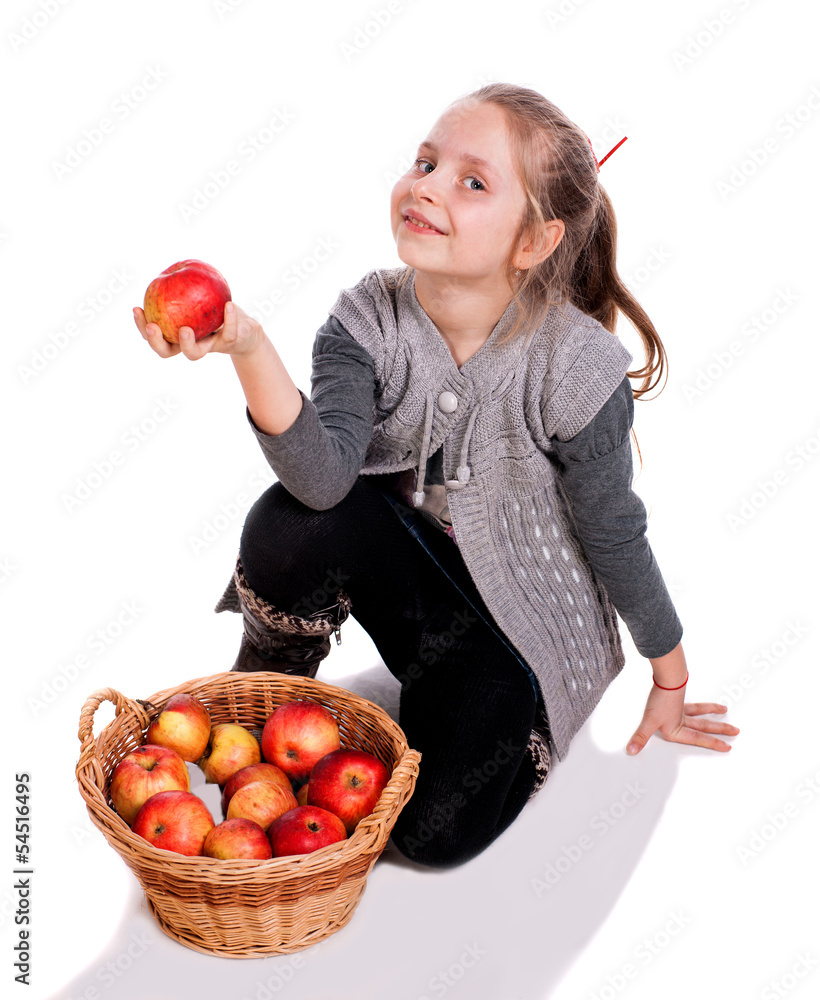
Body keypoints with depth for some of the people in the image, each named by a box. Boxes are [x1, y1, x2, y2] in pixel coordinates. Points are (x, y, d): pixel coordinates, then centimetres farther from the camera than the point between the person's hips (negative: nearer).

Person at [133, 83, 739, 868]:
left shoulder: (575, 366, -24)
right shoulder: (369, 320, -17)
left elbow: (615, 535, -11)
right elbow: (324, 475, -33)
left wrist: (669, 683, 1)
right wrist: (248, 350, -50)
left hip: (517, 610, -2)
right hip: (407, 564, 2)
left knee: (434, 831, -14)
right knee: (290, 523, -30)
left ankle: (524, 715, 18)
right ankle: (268, 687, 3)